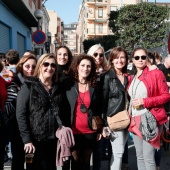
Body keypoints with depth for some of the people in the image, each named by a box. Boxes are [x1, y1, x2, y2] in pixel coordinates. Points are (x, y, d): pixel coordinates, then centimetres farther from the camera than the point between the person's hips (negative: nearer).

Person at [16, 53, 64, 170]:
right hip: (36, 139, -4)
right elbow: (20, 114, -9)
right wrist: (27, 140, -14)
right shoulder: (29, 86, -4)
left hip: (54, 139, 5)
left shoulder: (58, 88, 10)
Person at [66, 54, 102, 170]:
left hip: (90, 131, 2)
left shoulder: (94, 87, 7)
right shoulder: (69, 85, -2)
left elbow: (98, 110, 10)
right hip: (73, 131, -2)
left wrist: (99, 130, 8)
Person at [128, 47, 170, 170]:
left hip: (150, 119, -6)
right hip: (135, 120, 6)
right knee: (140, 156, 13)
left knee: (148, 157, -8)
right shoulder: (132, 78, 14)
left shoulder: (156, 73, -4)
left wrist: (145, 101, -16)